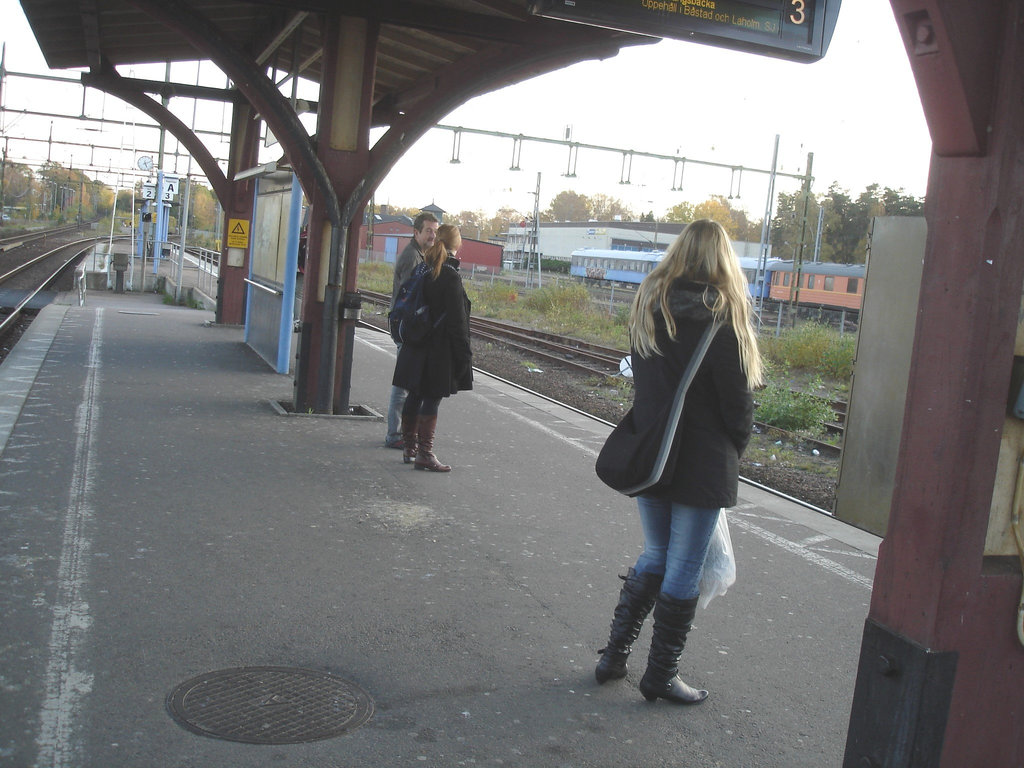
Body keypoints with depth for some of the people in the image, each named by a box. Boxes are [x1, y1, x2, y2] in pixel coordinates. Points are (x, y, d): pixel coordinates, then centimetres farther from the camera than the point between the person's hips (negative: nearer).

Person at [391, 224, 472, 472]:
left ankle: (410, 448, 25)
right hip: (440, 349, -8)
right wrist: (464, 354, -12)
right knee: (432, 400, -3)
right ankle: (424, 453, 0)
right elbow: (456, 319, -17)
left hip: (417, 347, 8)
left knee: (415, 396, 15)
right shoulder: (450, 276, -16)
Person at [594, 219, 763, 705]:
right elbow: (737, 399, -11)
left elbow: (640, 378, 5)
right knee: (684, 570, 7)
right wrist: (734, 450, 5)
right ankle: (661, 677, 18)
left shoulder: (647, 305, 2)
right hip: (703, 463, -5)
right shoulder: (720, 317, -15)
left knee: (655, 555, 21)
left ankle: (614, 655, 26)